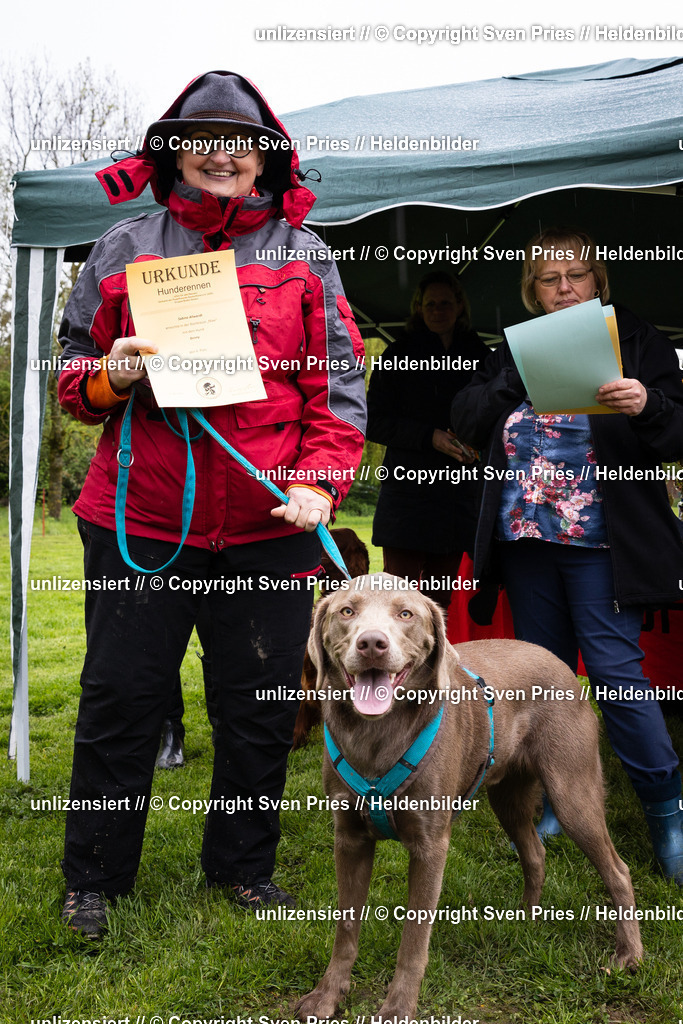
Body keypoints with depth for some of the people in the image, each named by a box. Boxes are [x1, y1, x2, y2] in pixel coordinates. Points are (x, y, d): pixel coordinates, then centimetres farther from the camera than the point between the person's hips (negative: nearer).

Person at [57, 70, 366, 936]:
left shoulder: (303, 256, 8)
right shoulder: (126, 248, 8)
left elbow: (339, 384, 6)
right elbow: (73, 371, 12)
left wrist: (319, 479, -8)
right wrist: (110, 378, -11)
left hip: (270, 521, 1)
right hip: (141, 514, 0)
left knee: (262, 701, 9)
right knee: (119, 693, 5)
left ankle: (243, 866, 29)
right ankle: (93, 878, 24)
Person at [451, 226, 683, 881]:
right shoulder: (515, 348, 12)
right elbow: (467, 422, 1)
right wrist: (521, 372, -12)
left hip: (598, 543, -4)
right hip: (525, 537, 5)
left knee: (615, 672, -9)